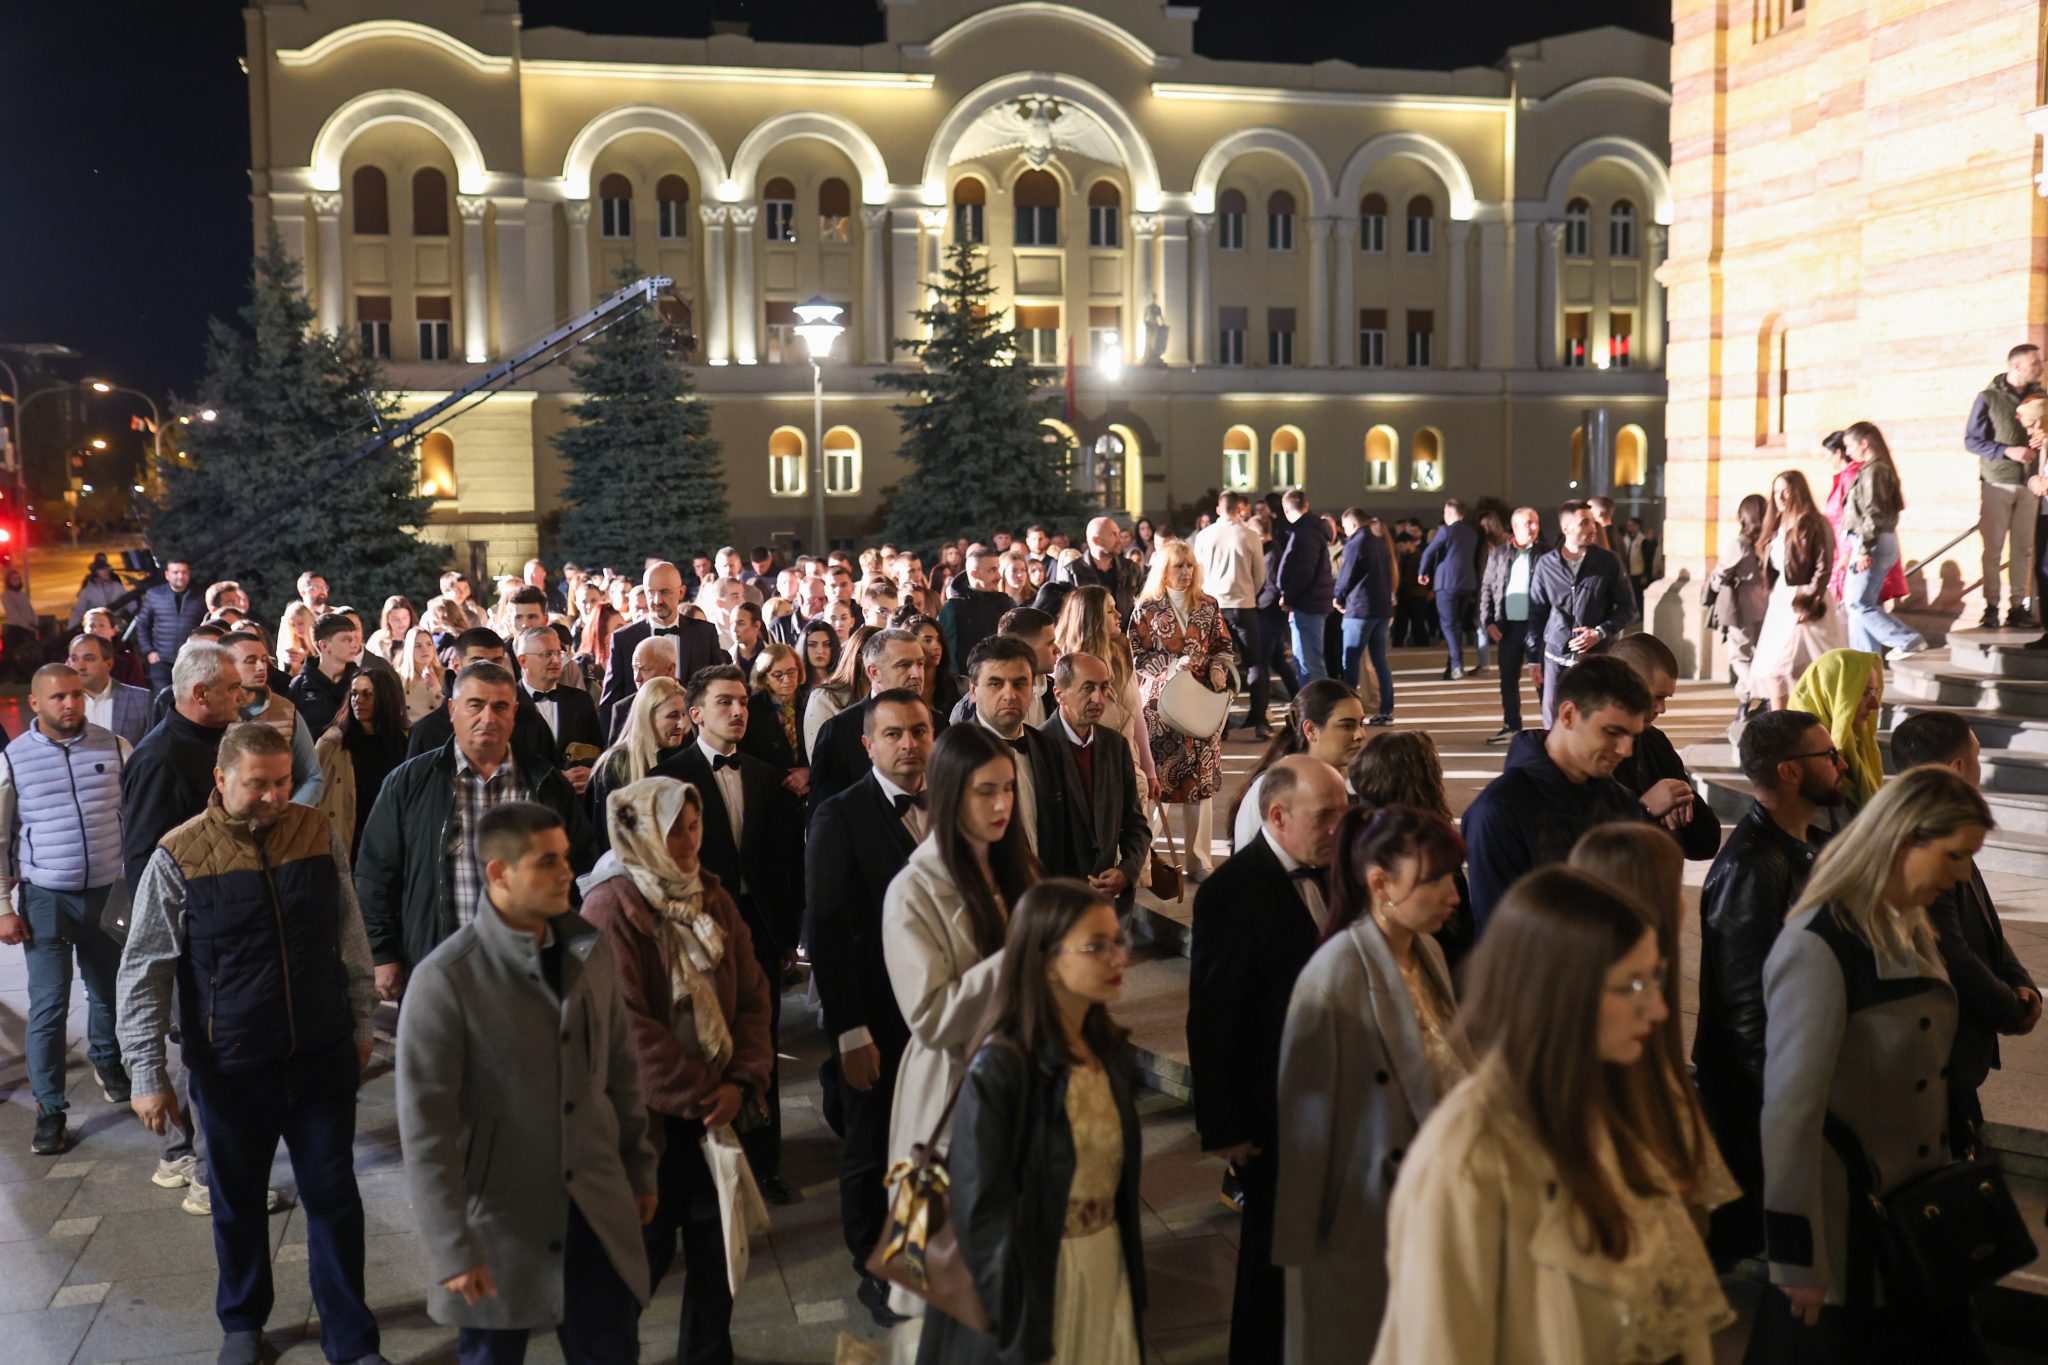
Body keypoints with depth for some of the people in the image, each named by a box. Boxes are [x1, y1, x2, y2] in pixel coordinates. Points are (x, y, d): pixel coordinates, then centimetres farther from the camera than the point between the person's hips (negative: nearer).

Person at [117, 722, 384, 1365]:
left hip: (323, 1058, 1)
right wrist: (148, 1075, -7)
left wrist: (361, 1023, 10)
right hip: (230, 1068, -1)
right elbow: (144, 973, -5)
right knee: (238, 1203, 17)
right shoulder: (178, 856, -11)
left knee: (334, 1199, 7)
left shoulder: (319, 835, -4)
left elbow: (351, 939, 7)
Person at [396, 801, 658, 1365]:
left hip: (597, 1210, 4)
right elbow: (425, 1128, -16)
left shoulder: (592, 950, 0)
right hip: (498, 1219, -4)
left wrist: (639, 1168, 13)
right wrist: (453, 1250, -16)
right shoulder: (445, 979, -17)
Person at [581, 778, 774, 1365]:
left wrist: (742, 1080, -8)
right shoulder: (612, 908, -15)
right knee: (647, 1250, 4)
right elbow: (627, 1025, -20)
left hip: (713, 1105, 6)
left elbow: (752, 996, 6)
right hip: (648, 1113, -6)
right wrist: (696, 1092, -15)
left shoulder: (712, 898, 6)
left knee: (716, 1241, 12)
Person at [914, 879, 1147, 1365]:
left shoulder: (1111, 1050, -1)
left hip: (1109, 1267, 6)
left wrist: (1132, 1275, 9)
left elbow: (1119, 1174, 8)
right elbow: (984, 1213, -18)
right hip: (1031, 1278, -6)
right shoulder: (1000, 1069, -22)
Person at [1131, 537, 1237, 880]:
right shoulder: (1147, 609, 0)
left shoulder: (1208, 606, 8)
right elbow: (1135, 655, -2)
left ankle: (1199, 859, 10)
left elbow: (1225, 645, 14)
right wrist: (1171, 666, -14)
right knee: (1155, 778, -4)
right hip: (1159, 700, -3)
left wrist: (1218, 668, -6)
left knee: (1201, 778, 3)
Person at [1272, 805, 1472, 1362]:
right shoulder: (1336, 976, -23)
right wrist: (1298, 1241, -13)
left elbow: (1448, 1072, 8)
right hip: (1363, 1216, -7)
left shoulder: (1429, 954, 1)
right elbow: (1306, 1113, -18)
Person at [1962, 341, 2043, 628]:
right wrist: (2008, 451, -16)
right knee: (1993, 548, -1)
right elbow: (1971, 441, -4)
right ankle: (1991, 608, 3)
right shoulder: (1988, 398, -3)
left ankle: (2019, 607, 6)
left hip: (2028, 485, 3)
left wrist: (2041, 442, -8)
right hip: (1997, 484, -3)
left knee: (2024, 549, 2)